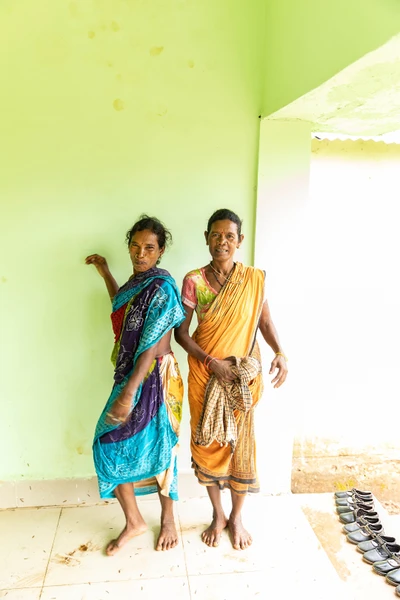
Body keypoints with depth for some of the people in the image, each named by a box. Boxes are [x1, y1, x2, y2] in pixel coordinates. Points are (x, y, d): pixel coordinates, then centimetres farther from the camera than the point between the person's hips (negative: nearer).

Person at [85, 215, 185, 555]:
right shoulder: (137, 282, 9)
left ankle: (168, 517, 35)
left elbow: (152, 346, -22)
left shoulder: (161, 288, -18)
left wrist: (129, 393, -24)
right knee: (112, 445, 10)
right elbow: (122, 310, 30)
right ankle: (134, 522, 29)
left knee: (157, 448, 8)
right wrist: (105, 273, 28)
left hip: (153, 379, -8)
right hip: (129, 374, 8)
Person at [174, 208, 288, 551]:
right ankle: (218, 515, 35)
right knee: (208, 443, 11)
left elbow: (264, 319, 6)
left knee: (241, 443, 10)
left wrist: (280, 353, -11)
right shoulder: (194, 281, -8)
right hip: (205, 375, 0)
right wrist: (212, 361, -17)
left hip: (244, 375, 1)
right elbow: (181, 333, -5)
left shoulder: (254, 279, -4)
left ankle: (237, 517, 34)